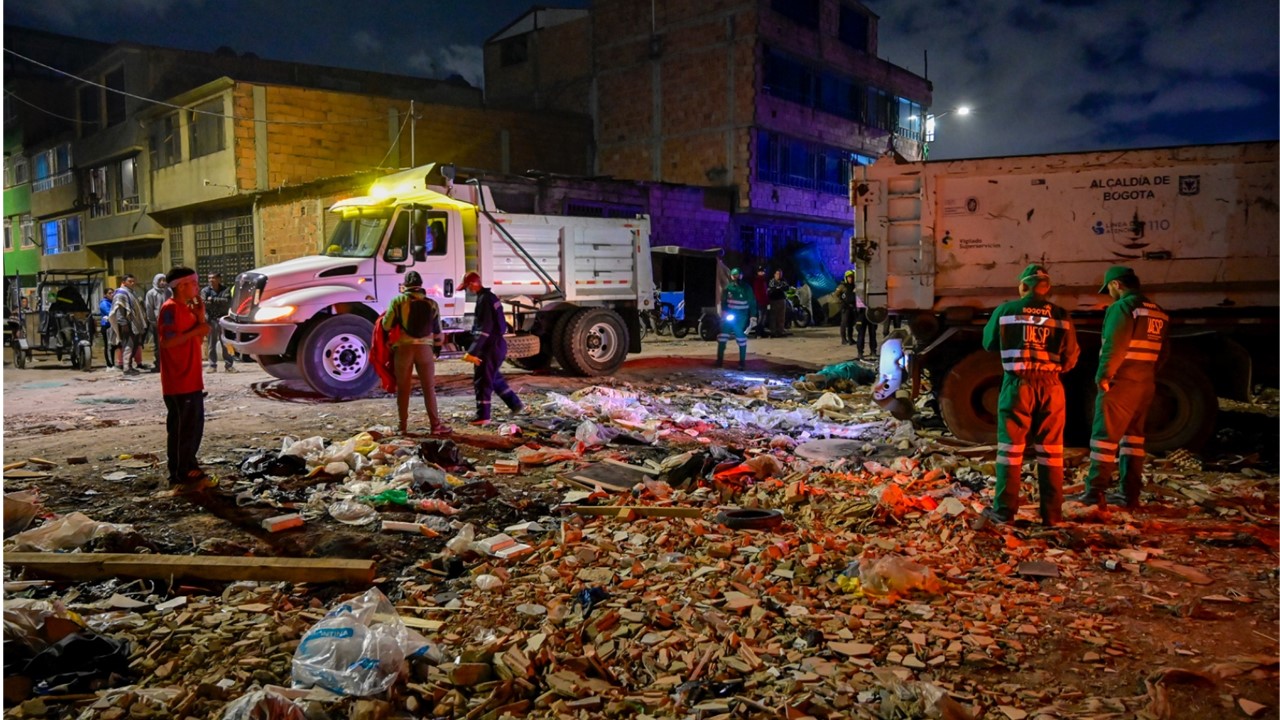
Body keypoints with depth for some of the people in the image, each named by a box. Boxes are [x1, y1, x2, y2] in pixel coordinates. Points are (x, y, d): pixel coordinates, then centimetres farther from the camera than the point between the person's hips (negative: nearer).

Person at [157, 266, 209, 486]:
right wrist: (196, 330, -21)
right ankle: (178, 474, 4)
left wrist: (201, 318, 3)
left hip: (192, 380, 10)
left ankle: (190, 467, 26)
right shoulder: (170, 308, -14)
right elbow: (166, 342, -23)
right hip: (178, 382, -10)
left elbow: (198, 341, 16)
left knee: (195, 425, 16)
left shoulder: (187, 308, 15)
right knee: (181, 427, -3)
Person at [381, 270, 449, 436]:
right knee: (429, 388, 7)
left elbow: (387, 325, -3)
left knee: (403, 388, 9)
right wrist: (437, 348, 25)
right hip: (425, 348, 1)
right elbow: (438, 331, 12)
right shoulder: (431, 304, 7)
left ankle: (403, 426, 13)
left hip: (403, 348, -1)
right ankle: (435, 425, 5)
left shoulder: (397, 301, 0)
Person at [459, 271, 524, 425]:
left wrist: (472, 351, -25)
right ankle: (516, 405, 25)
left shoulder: (484, 299, -17)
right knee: (495, 378, 21)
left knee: (482, 380, -3)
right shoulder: (490, 296, 14)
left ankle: (482, 416, 1)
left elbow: (484, 329, -24)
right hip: (497, 344, 10)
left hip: (491, 346, -10)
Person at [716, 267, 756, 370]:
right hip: (728, 315, 2)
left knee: (741, 338, 2)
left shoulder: (746, 289, -4)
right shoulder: (728, 287, 3)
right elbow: (723, 301, 8)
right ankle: (719, 359, 7)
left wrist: (753, 316, -2)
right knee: (722, 336, -2)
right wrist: (724, 311, -7)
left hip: (741, 316, -2)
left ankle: (742, 362, 11)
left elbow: (752, 303, 1)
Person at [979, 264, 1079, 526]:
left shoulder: (1005, 310, 0)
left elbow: (988, 343, 12)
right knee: (1050, 449, 8)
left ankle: (1004, 510, 6)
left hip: (1017, 383, -1)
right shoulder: (1061, 315, 3)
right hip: (1051, 385, 1)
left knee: (1010, 446, 5)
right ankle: (1051, 512, 12)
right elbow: (1071, 357, 5)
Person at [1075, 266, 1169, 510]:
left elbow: (1114, 346, -19)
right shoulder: (1157, 312, 13)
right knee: (1134, 437, 13)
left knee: (1105, 435, -4)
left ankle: (1095, 492, -5)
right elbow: (1162, 351, 17)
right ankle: (1130, 494, 14)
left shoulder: (1121, 307, -12)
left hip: (1120, 383, -8)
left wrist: (1103, 376, -13)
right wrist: (1147, 372, 20)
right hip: (1145, 384, 8)